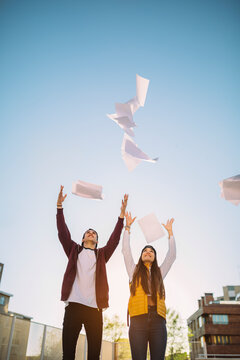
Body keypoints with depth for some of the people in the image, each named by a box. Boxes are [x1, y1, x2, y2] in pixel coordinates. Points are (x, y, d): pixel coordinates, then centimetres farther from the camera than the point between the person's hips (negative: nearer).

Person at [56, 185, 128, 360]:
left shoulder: (101, 254, 21)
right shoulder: (74, 250, 21)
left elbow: (114, 239, 11)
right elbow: (63, 233, 12)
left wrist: (122, 215, 3)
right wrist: (59, 206, 6)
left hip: (94, 308, 1)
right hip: (74, 305, -1)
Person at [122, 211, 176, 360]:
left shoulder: (159, 273, 22)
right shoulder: (134, 271, 19)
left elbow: (172, 255, 21)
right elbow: (126, 250, 15)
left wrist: (170, 232, 25)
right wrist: (128, 227, 16)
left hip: (158, 321, 1)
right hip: (138, 320, -1)